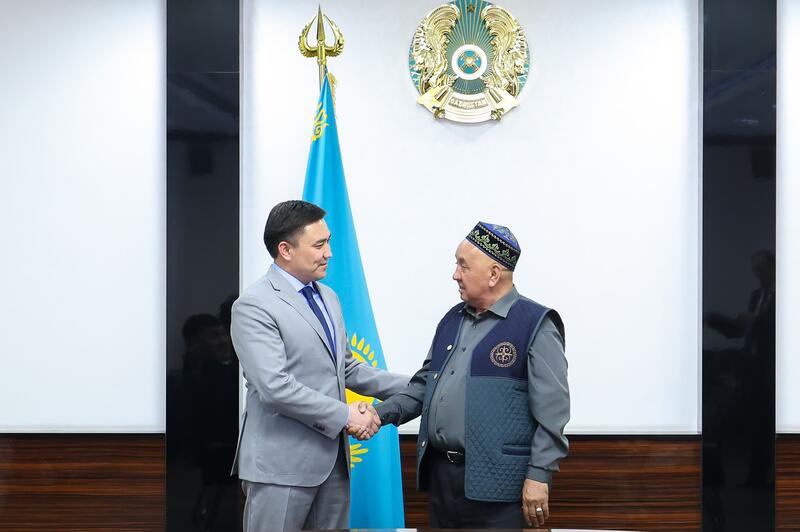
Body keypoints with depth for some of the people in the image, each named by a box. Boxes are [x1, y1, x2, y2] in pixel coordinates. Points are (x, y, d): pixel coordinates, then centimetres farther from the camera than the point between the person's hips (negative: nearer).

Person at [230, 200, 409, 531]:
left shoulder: (327, 297, 15)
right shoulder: (253, 305, -12)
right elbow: (274, 386, -20)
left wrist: (413, 388, 11)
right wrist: (344, 416, -15)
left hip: (333, 459, 8)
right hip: (281, 463, -7)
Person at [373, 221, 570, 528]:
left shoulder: (536, 326, -7)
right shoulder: (453, 319, 15)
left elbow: (551, 411, -11)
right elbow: (425, 384, 21)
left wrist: (539, 476, -15)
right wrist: (382, 413, 8)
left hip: (494, 484, -7)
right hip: (440, 473, 7)